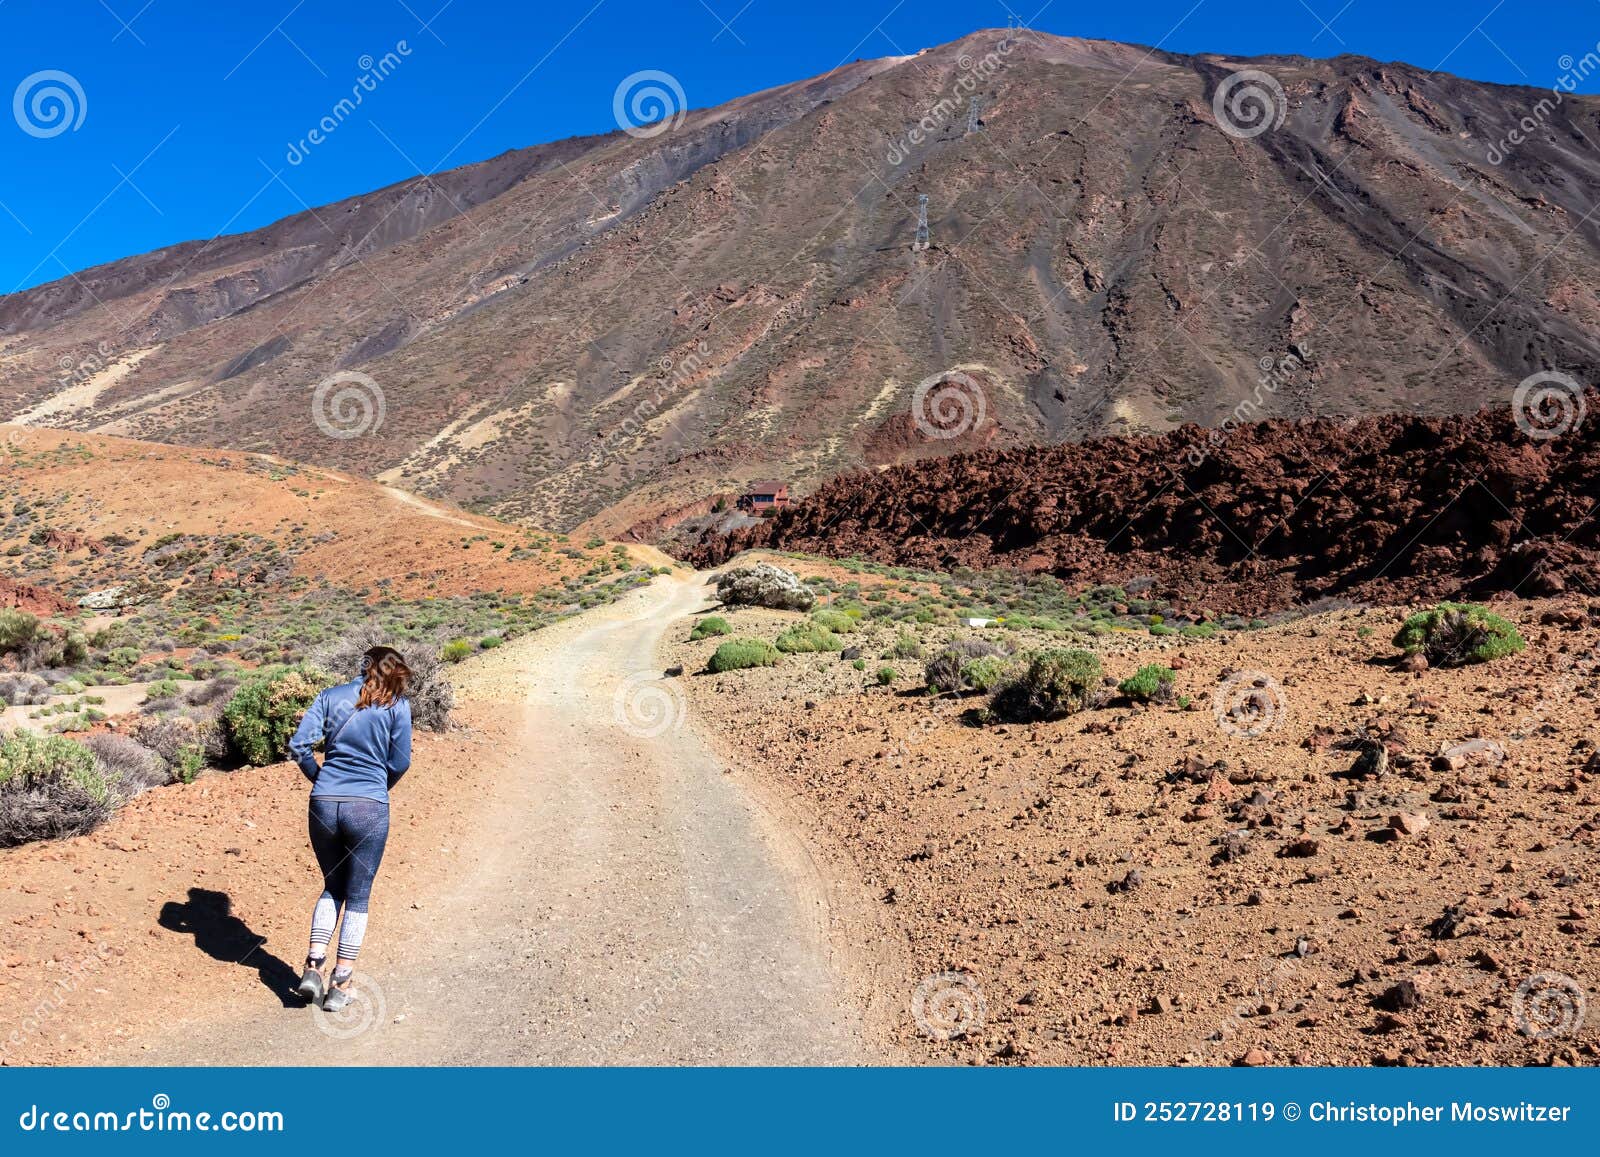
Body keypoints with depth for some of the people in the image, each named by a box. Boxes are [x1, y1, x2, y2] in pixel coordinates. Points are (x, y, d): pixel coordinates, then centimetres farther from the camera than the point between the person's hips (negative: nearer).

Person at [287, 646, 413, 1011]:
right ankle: (341, 987, 13)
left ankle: (313, 966, 9)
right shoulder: (397, 706, 0)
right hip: (369, 809, -3)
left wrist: (320, 779, 13)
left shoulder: (331, 696, 7)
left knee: (333, 887, 23)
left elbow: (299, 745, -1)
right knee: (358, 896, 10)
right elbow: (400, 762, -1)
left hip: (324, 804, 3)